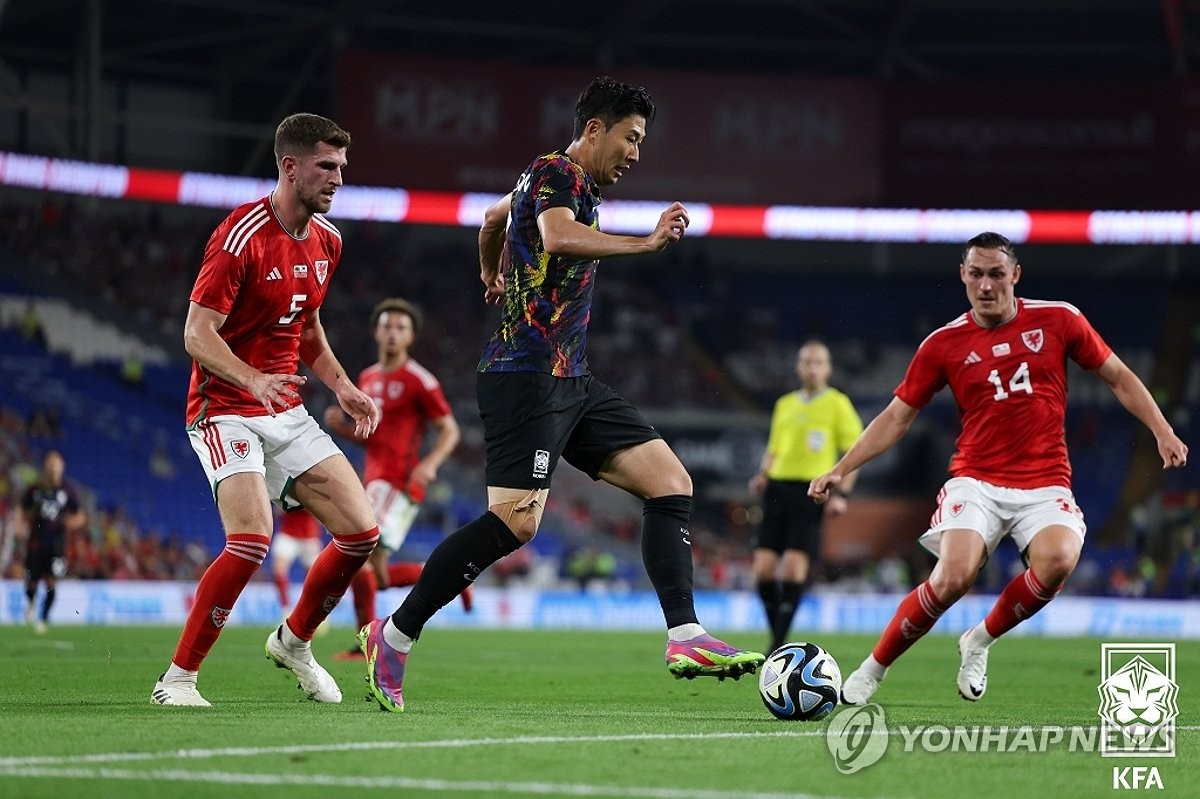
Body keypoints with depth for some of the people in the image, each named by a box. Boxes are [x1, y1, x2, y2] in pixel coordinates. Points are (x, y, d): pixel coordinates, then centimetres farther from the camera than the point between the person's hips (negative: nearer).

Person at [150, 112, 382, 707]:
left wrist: (341, 385, 10)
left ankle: (293, 642, 23)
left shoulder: (327, 241, 7)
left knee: (361, 533, -1)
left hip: (288, 413, 8)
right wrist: (253, 381, -36)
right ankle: (176, 679, -14)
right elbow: (197, 334, -20)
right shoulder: (240, 237, -17)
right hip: (226, 410, -8)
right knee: (251, 540, -26)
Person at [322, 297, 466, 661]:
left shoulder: (419, 381, -6)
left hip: (399, 484, -8)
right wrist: (340, 425, 6)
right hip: (374, 479, 8)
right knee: (379, 576, 8)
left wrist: (430, 464, -22)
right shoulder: (368, 378, 17)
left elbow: (450, 431, -5)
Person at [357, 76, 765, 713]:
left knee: (671, 482, -1)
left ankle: (685, 637, -7)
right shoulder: (558, 173, -8)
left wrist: (491, 275, 60)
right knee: (516, 520, -19)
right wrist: (646, 242, -30)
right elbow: (559, 238, -30)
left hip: (569, 382, 11)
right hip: (527, 372, -11)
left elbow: (495, 215, 43)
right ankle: (392, 637, -7)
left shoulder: (558, 179, 22)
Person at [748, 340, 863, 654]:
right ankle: (777, 640, 11)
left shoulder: (837, 404, 4)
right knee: (763, 571, -2)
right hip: (778, 487, 5)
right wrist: (762, 476, 6)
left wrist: (841, 494, -10)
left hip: (811, 492, -5)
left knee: (793, 569, -15)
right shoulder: (784, 404, 18)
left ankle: (779, 647, -9)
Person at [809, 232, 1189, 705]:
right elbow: (898, 417, 8)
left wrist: (1162, 431, 1)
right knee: (954, 577, -25)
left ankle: (979, 642, -3)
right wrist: (841, 470, 0)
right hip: (976, 483, -1)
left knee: (1057, 560, -30)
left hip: (1046, 484, 1)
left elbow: (1118, 377, 12)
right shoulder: (944, 344, 2)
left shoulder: (1058, 320, 2)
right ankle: (872, 670, -4)